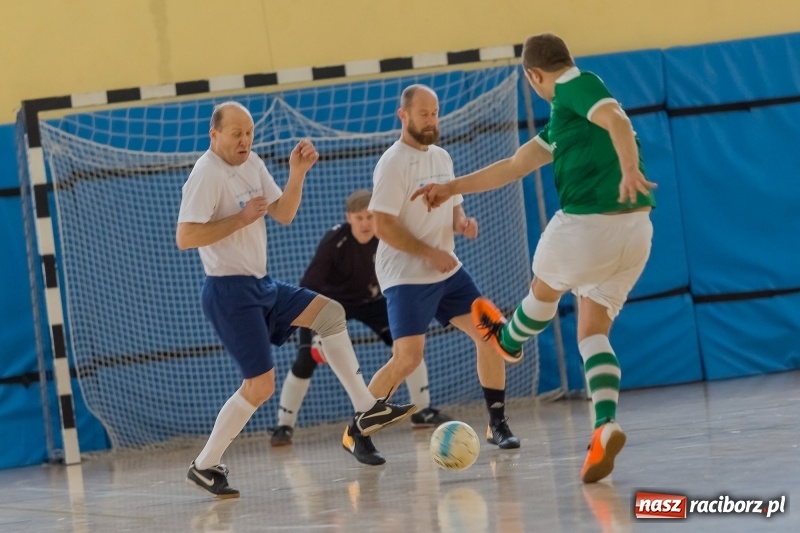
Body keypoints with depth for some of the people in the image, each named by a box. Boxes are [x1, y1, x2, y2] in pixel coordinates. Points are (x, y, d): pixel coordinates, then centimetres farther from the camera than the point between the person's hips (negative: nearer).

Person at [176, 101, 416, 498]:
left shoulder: (251, 164, 9)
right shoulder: (206, 175, -18)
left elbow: (283, 214, 10)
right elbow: (185, 237, -25)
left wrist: (297, 174, -6)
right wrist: (241, 218, -23)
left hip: (260, 285, 9)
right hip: (230, 291, -9)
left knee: (329, 313, 5)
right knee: (260, 386, -9)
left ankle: (365, 410, 7)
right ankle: (204, 466, 0)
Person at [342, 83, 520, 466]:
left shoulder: (441, 158, 11)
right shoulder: (393, 163, -13)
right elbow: (382, 226, -19)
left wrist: (462, 222, -2)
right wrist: (431, 253, -20)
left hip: (447, 270, 8)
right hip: (407, 276, -7)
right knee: (408, 358, -17)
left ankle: (497, 424, 11)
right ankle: (356, 433, -2)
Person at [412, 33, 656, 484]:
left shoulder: (575, 86, -4)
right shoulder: (565, 114, 24)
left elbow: (617, 120, -25)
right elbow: (514, 167, 29)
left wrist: (629, 168, -42)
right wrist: (453, 188, 32)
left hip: (586, 223, -8)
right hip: (635, 228, 8)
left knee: (546, 289, 23)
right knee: (593, 331, 9)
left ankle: (508, 341, 52)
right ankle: (606, 425, -11)